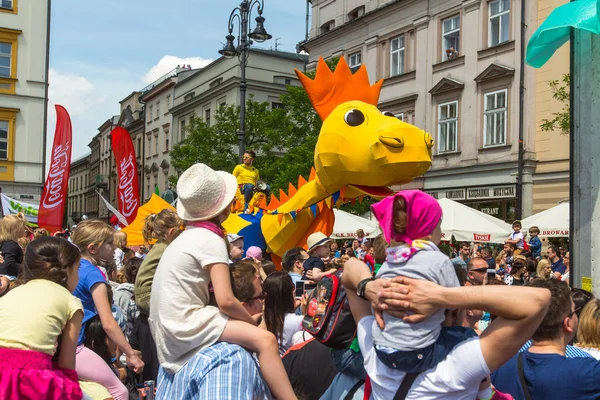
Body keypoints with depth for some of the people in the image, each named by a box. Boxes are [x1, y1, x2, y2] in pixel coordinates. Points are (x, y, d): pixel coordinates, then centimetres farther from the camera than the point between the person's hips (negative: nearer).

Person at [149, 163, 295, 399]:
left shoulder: (188, 235, 15)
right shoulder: (211, 240, -13)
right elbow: (225, 301, -21)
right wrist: (253, 321, -4)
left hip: (171, 324, 10)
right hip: (185, 324, -10)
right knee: (265, 340, -22)